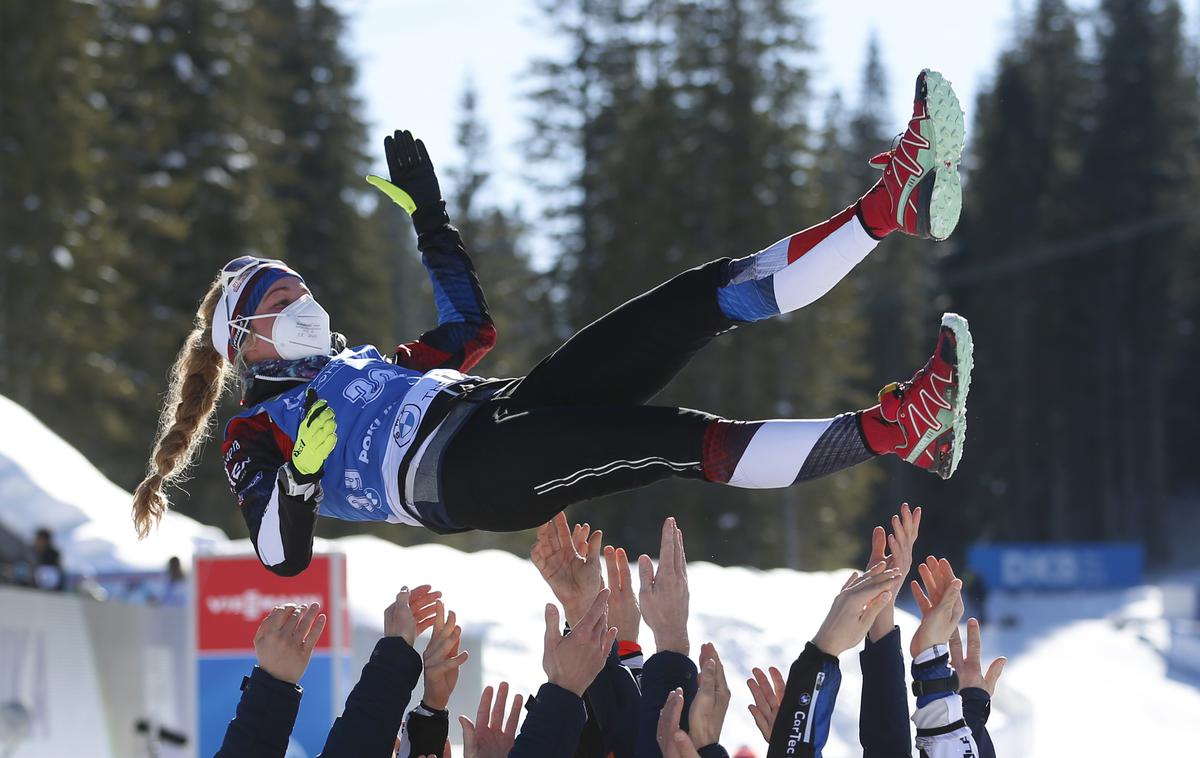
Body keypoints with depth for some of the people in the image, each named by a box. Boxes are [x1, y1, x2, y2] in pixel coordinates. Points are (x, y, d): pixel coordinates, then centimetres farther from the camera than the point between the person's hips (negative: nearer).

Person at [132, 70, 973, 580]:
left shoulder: (366, 364, 35)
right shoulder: (258, 436, 13)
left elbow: (470, 326, 41)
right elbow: (282, 555, -2)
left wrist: (427, 215, 37)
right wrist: (300, 472, -21)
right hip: (464, 473, -8)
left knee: (711, 296, -10)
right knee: (688, 442, -31)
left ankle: (893, 204, -24)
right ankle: (891, 430, -47)